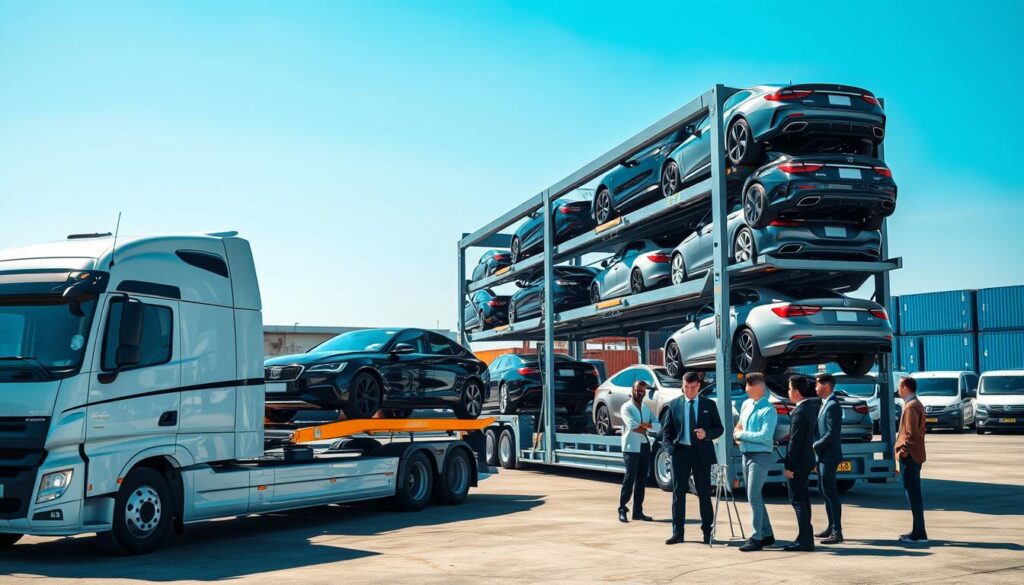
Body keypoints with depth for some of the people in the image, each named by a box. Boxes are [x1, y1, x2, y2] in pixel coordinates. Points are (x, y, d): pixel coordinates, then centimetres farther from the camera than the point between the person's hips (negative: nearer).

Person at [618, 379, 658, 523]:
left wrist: (641, 425, -13)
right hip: (631, 447, -6)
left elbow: (657, 426, 2)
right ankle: (622, 509, -6)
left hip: (645, 447, 6)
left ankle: (638, 511, 11)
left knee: (642, 479, 6)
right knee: (630, 478, -10)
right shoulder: (627, 407, -1)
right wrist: (646, 427, -5)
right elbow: (632, 426, -18)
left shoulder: (647, 408, 17)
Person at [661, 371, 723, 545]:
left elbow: (719, 428, 6)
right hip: (680, 452, 1)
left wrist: (707, 434, -14)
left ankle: (707, 532, 12)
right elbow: (667, 430, 9)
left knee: (704, 494, 4)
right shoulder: (674, 405, 6)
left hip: (702, 453, -1)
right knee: (678, 493, 1)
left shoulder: (709, 405, 5)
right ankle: (677, 532, 6)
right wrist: (670, 447, -7)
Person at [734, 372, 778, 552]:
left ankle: (757, 538, -9)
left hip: (760, 456, -8)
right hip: (746, 454, 8)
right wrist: (737, 432, 3)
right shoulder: (746, 404, 12)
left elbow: (765, 435, -21)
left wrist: (742, 434, -12)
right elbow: (740, 425, 26)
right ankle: (767, 534, 21)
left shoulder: (768, 410, -13)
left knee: (754, 497, -12)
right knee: (755, 497, 12)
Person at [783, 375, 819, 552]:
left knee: (798, 500, -5)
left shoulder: (799, 412, -20)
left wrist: (789, 466, -19)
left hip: (798, 462, -10)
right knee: (802, 500, 16)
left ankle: (805, 540, -4)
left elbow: (795, 441, -21)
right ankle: (805, 538, 23)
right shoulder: (811, 407, 9)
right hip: (807, 459, 10)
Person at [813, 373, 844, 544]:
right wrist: (817, 447, 7)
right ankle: (832, 527, 24)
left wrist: (815, 446, -15)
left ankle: (837, 532, -5)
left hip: (829, 456, -10)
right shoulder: (825, 404, 15)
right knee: (824, 491, 15)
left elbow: (832, 433, -22)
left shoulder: (833, 406, -16)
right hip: (822, 456, 10)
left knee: (830, 493, -8)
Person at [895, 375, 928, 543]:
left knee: (913, 495, -6)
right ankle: (918, 532, 19)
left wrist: (902, 454, -17)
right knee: (914, 494, 14)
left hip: (909, 457, -10)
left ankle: (919, 534, -4)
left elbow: (911, 434, -22)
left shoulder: (910, 407, -15)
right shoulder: (916, 404, 17)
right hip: (915, 456, 10)